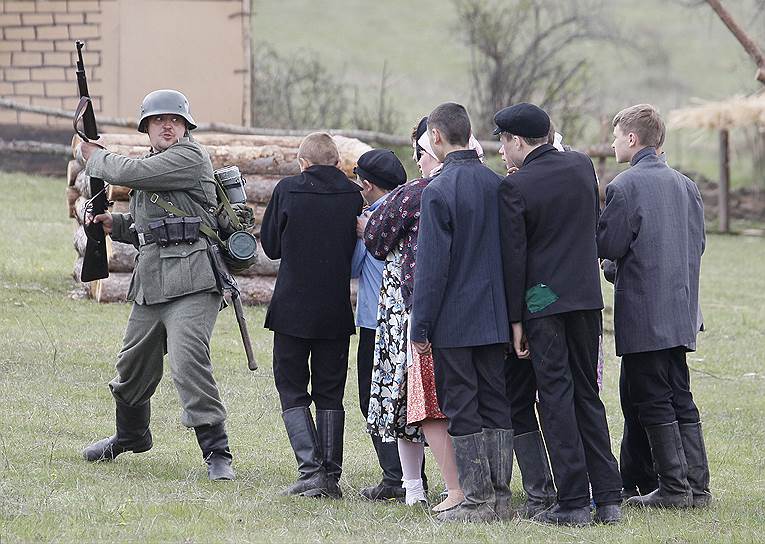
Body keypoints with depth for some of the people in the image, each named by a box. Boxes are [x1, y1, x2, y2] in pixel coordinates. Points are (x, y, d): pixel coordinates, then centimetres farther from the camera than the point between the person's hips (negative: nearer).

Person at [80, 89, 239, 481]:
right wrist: (115, 225, 9)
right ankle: (130, 436, 42)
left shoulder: (191, 157, -6)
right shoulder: (150, 166, 22)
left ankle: (216, 452, -17)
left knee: (189, 364, -20)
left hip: (191, 284, -9)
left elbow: (130, 173, -15)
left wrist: (95, 156, 3)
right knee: (132, 366, 19)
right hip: (150, 284, 9)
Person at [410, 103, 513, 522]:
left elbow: (432, 265, -15)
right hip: (495, 316, 6)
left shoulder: (439, 190, -14)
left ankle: (477, 500, 0)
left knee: (462, 409, 0)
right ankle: (500, 496, 12)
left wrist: (420, 326, -9)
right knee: (496, 405, 11)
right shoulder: (497, 185, 5)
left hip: (453, 320, -6)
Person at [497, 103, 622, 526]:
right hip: (586, 296, 5)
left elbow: (513, 256, -10)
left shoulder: (515, 187, -11)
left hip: (544, 300, -5)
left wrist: (516, 318, -5)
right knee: (587, 395, 12)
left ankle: (573, 502, -3)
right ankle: (608, 498, 9)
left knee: (556, 397, -1)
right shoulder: (581, 166, 5)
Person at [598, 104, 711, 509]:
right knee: (681, 399, 12)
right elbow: (698, 243, 13)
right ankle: (697, 486, 11)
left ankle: (674, 487, -3)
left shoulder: (625, 187, -13)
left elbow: (608, 246, -14)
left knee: (653, 403, -2)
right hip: (680, 312, 7)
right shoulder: (685, 186, 10)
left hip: (642, 315, -7)